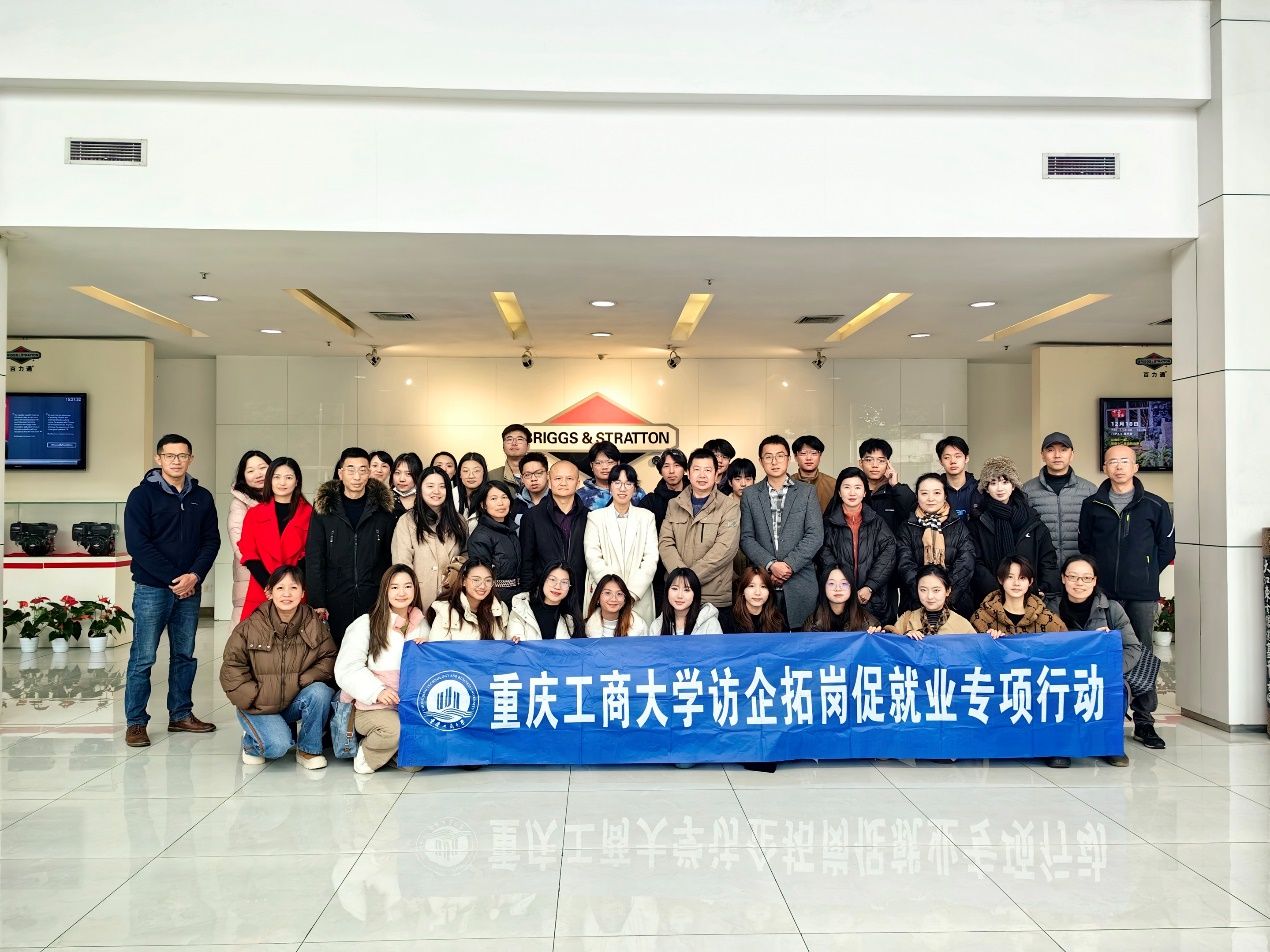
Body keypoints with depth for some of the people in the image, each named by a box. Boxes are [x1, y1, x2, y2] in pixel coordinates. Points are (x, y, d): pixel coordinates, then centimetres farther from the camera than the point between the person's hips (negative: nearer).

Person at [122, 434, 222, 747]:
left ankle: (181, 714, 22)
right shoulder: (142, 495, -3)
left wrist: (195, 575, -10)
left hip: (190, 588, 4)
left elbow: (211, 541, 7)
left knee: (185, 655, 11)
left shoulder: (202, 498, 9)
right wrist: (173, 578, -14)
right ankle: (136, 722, 7)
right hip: (152, 588, -4)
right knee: (143, 657, -1)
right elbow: (137, 544, -10)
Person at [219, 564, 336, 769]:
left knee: (320, 691, -29)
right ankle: (252, 741, 11)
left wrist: (302, 681, -19)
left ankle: (308, 749, -6)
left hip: (295, 702, 2)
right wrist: (255, 698, -11)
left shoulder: (315, 624, -3)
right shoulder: (250, 627, -8)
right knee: (277, 746, -27)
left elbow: (328, 659, -4)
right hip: (258, 706, -2)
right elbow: (231, 668, -4)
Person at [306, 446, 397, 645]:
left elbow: (390, 558, 6)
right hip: (335, 602, 0)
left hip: (375, 602, 0)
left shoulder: (383, 510, 4)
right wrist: (317, 602, -7)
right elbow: (314, 560, 0)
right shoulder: (324, 509, 2)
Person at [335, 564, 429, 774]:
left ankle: (392, 752, 12)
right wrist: (376, 691, -22)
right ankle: (366, 754, -1)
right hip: (371, 706, -3)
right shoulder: (366, 624, -3)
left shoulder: (422, 625, 12)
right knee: (395, 729, -33)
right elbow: (346, 669, -9)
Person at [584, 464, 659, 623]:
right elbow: (593, 559, -2)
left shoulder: (647, 517, 11)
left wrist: (633, 593, -10)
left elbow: (651, 558, 2)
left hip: (639, 600, 1)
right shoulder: (595, 517, 7)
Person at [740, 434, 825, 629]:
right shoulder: (750, 495, 9)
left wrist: (789, 565, -11)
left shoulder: (807, 492, 7)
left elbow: (816, 536, -1)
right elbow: (746, 538, 4)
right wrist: (771, 565, -10)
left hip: (800, 582, 0)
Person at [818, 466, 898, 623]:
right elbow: (826, 560, -2)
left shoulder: (877, 522, 9)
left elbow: (888, 554, -1)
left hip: (874, 600, 1)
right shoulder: (829, 523, 6)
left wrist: (870, 587, -12)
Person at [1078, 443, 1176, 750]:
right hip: (1103, 593, 1)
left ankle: (1144, 721, 11)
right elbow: (1084, 546, 11)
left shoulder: (1155, 505, 4)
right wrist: (1101, 575, 5)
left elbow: (1166, 548, 8)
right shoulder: (1092, 505, 6)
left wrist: (1145, 573, 5)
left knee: (1142, 654, 3)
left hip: (1143, 594, 0)